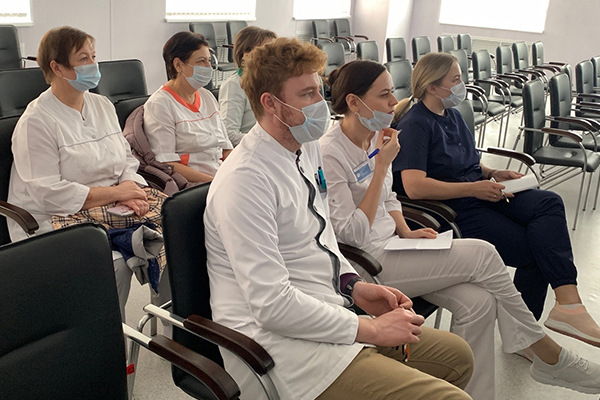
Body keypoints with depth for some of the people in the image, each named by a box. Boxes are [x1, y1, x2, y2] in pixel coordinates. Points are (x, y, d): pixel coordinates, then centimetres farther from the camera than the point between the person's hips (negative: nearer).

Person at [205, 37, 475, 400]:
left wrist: (354, 286, 4)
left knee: (457, 356, 14)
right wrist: (369, 329, -17)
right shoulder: (246, 180, -22)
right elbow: (272, 303, -24)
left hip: (323, 317, 9)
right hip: (281, 341, -9)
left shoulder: (308, 147, 7)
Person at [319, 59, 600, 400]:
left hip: (391, 245, 8)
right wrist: (382, 165, -22)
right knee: (483, 254, -14)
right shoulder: (331, 153, -19)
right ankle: (552, 357, 5)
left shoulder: (376, 136, 7)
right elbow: (353, 235, -22)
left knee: (478, 301, -15)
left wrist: (407, 232, 1)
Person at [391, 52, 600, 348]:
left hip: (481, 194, 8)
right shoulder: (414, 124, -12)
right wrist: (474, 188, -19)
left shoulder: (452, 115, 17)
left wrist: (493, 174, 8)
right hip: (455, 210, -8)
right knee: (535, 251, -19)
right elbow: (414, 186, -24)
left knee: (549, 203, -18)